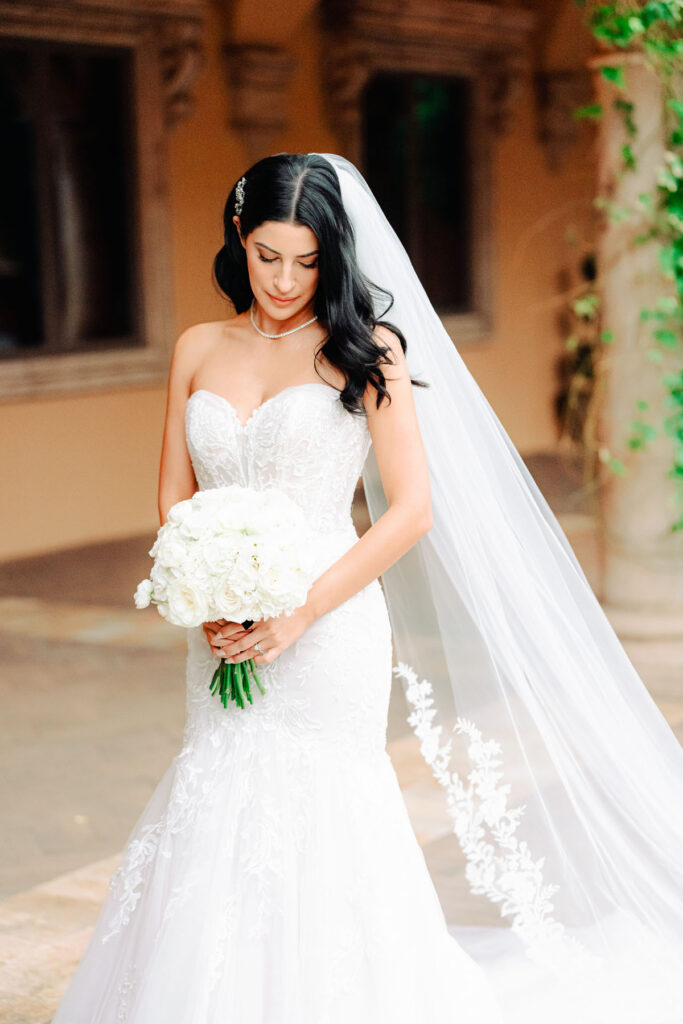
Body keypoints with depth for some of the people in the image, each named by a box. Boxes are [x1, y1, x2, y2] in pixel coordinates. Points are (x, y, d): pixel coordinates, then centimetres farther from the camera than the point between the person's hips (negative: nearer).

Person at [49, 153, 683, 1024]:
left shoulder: (365, 351, -3)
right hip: (223, 637, 4)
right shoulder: (199, 350, 9)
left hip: (327, 633, -4)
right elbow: (174, 497, 11)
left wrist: (299, 611, -15)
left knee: (314, 817, -1)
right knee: (220, 813, 6)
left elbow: (412, 509, -8)